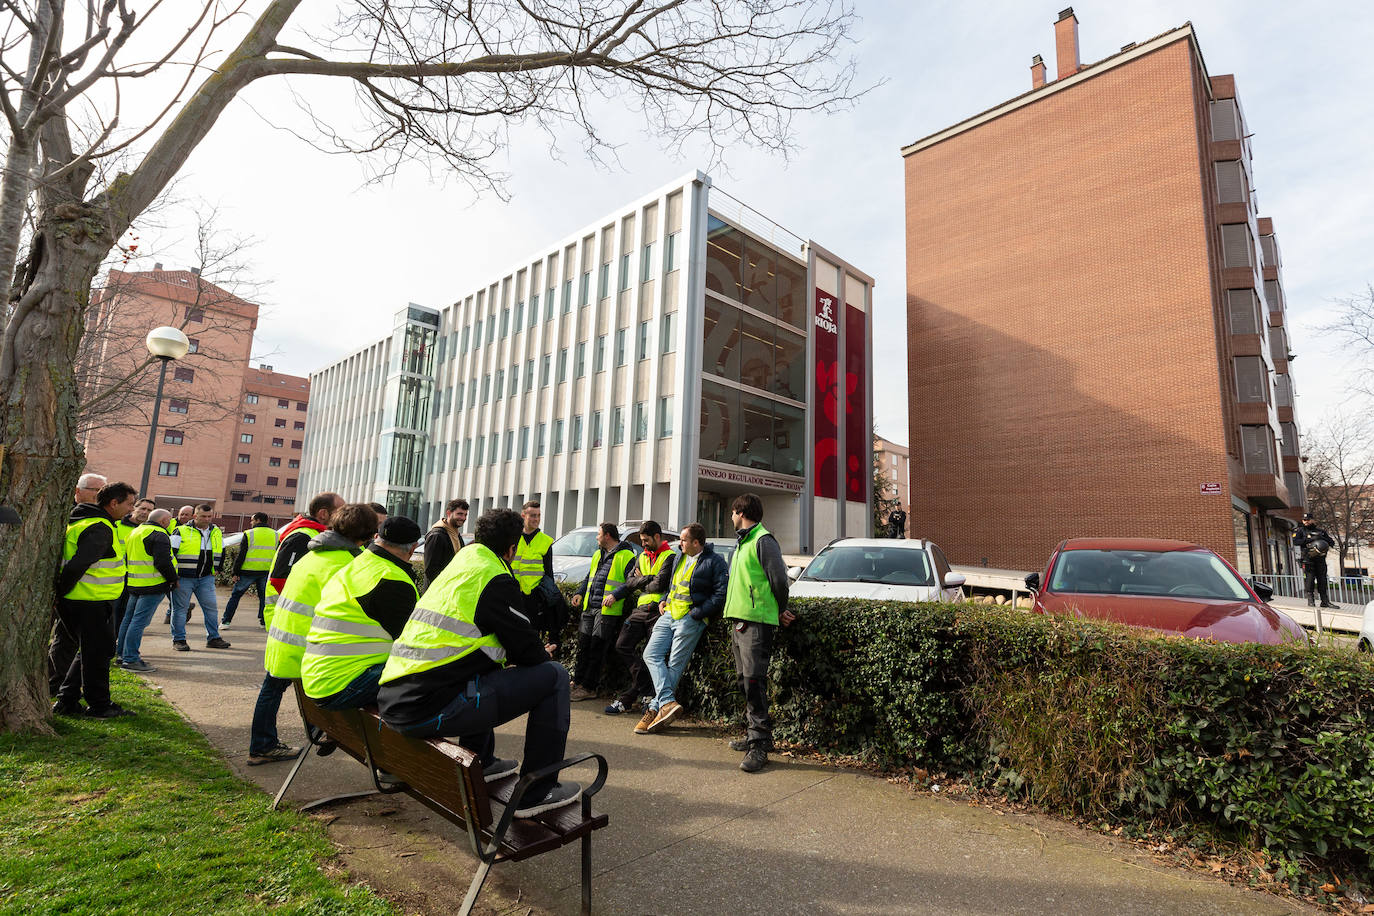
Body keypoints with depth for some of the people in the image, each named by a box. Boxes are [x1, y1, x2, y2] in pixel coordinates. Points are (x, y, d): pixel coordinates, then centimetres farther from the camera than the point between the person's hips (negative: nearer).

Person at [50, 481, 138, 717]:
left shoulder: (81, 520, 15)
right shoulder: (100, 529, -19)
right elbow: (77, 565, -28)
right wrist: (61, 591, -15)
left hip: (72, 600, 10)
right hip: (89, 602, -10)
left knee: (89, 651, 19)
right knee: (98, 651, 1)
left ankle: (67, 701, 26)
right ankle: (99, 705, 11)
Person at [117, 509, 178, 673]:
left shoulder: (135, 532, 19)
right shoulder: (159, 535, -13)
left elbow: (126, 558, 25)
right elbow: (162, 562, -21)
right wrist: (173, 579, -8)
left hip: (133, 585, 10)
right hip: (152, 585, -10)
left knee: (129, 619, 17)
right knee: (139, 621, -9)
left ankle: (121, 654, 26)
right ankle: (130, 659, -7)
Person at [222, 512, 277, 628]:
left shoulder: (249, 534, -6)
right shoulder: (275, 535, 6)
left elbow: (241, 555, -7)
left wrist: (235, 572, -1)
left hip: (248, 571, -3)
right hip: (266, 572, 3)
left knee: (235, 595, 11)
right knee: (264, 596, 13)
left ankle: (226, 621, 13)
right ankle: (265, 621, 12)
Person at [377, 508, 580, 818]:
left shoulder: (452, 569, 19)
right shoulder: (495, 578, -9)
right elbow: (524, 646, -5)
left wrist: (532, 653, 26)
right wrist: (544, 659, 19)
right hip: (429, 708, -10)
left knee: (490, 670, 36)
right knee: (554, 676, -5)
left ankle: (480, 763, 41)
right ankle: (537, 792, 2)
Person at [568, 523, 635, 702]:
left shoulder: (626, 556, -6)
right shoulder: (597, 554, 20)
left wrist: (615, 595, -22)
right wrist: (581, 594, 15)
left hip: (609, 610, -7)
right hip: (589, 607, 8)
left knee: (597, 649, -3)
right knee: (584, 645, 10)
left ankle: (588, 688, 5)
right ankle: (578, 681, 22)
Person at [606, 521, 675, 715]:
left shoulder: (669, 557, -3)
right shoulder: (642, 557, 21)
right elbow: (630, 583, 15)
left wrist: (641, 581, 2)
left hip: (657, 611, -7)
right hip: (641, 609, 7)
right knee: (622, 645, -5)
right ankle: (647, 692, -2)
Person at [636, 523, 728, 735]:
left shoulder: (715, 562, -5)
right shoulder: (679, 560, 19)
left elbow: (721, 595, -13)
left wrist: (695, 614, -16)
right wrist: (664, 601, 14)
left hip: (691, 618, -7)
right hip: (669, 614, 8)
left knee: (675, 665, -7)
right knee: (651, 654, -8)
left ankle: (654, 709, -2)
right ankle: (668, 702, -14)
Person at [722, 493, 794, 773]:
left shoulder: (763, 540, -11)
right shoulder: (742, 543, 20)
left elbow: (779, 579, -14)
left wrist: (780, 611, 0)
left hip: (757, 623, -10)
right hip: (739, 621, 10)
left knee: (753, 680, -10)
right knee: (746, 681, 13)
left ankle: (759, 744, -4)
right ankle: (755, 734, 23)